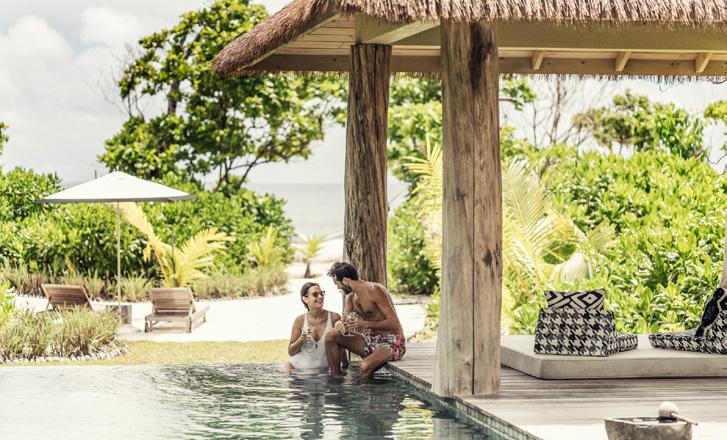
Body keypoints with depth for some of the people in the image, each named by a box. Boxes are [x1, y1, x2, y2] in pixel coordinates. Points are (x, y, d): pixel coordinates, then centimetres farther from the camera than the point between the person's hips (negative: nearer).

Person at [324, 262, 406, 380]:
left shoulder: (375, 290, -17)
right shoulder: (351, 296, 10)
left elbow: (394, 323, -22)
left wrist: (364, 324, -32)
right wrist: (339, 324, -18)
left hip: (391, 343, -9)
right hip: (372, 340, 9)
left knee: (365, 366, -37)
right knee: (331, 335, -3)